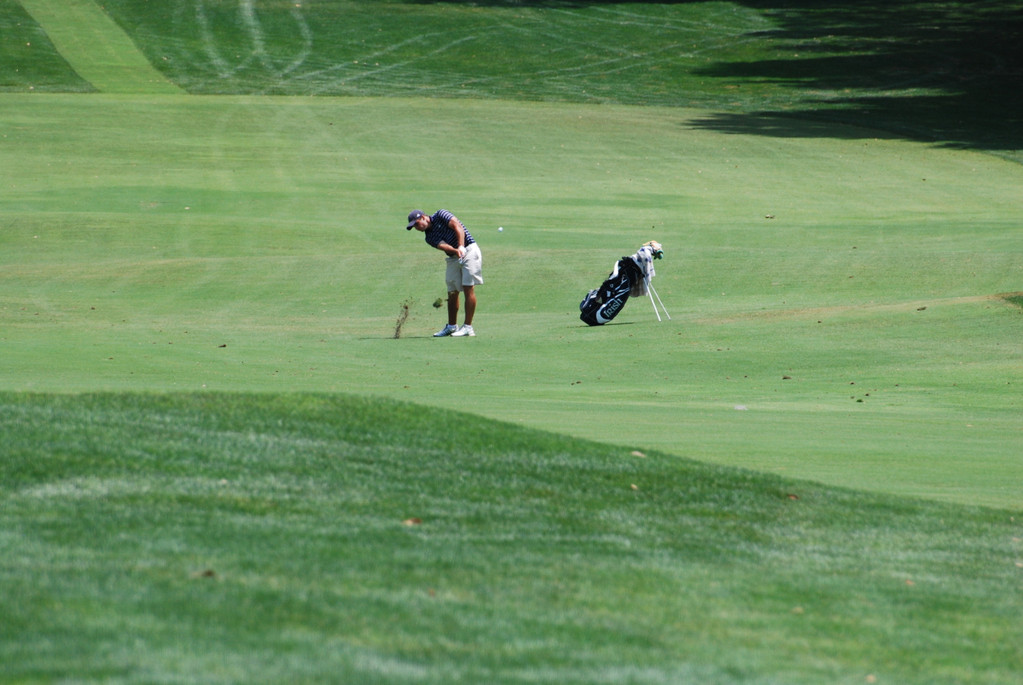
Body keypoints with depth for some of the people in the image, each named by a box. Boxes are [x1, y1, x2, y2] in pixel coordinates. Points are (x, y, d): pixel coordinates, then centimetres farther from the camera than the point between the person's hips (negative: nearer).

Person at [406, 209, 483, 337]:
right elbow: (443, 245, -10)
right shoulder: (429, 237, 8)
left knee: (468, 288, -11)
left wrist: (461, 247, -29)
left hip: (469, 251, -7)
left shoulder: (440, 215, -4)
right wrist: (455, 251, -31)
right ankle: (452, 326, 20)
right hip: (454, 258, 7)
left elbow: (458, 227, -16)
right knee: (452, 292, 8)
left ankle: (468, 327, -12)